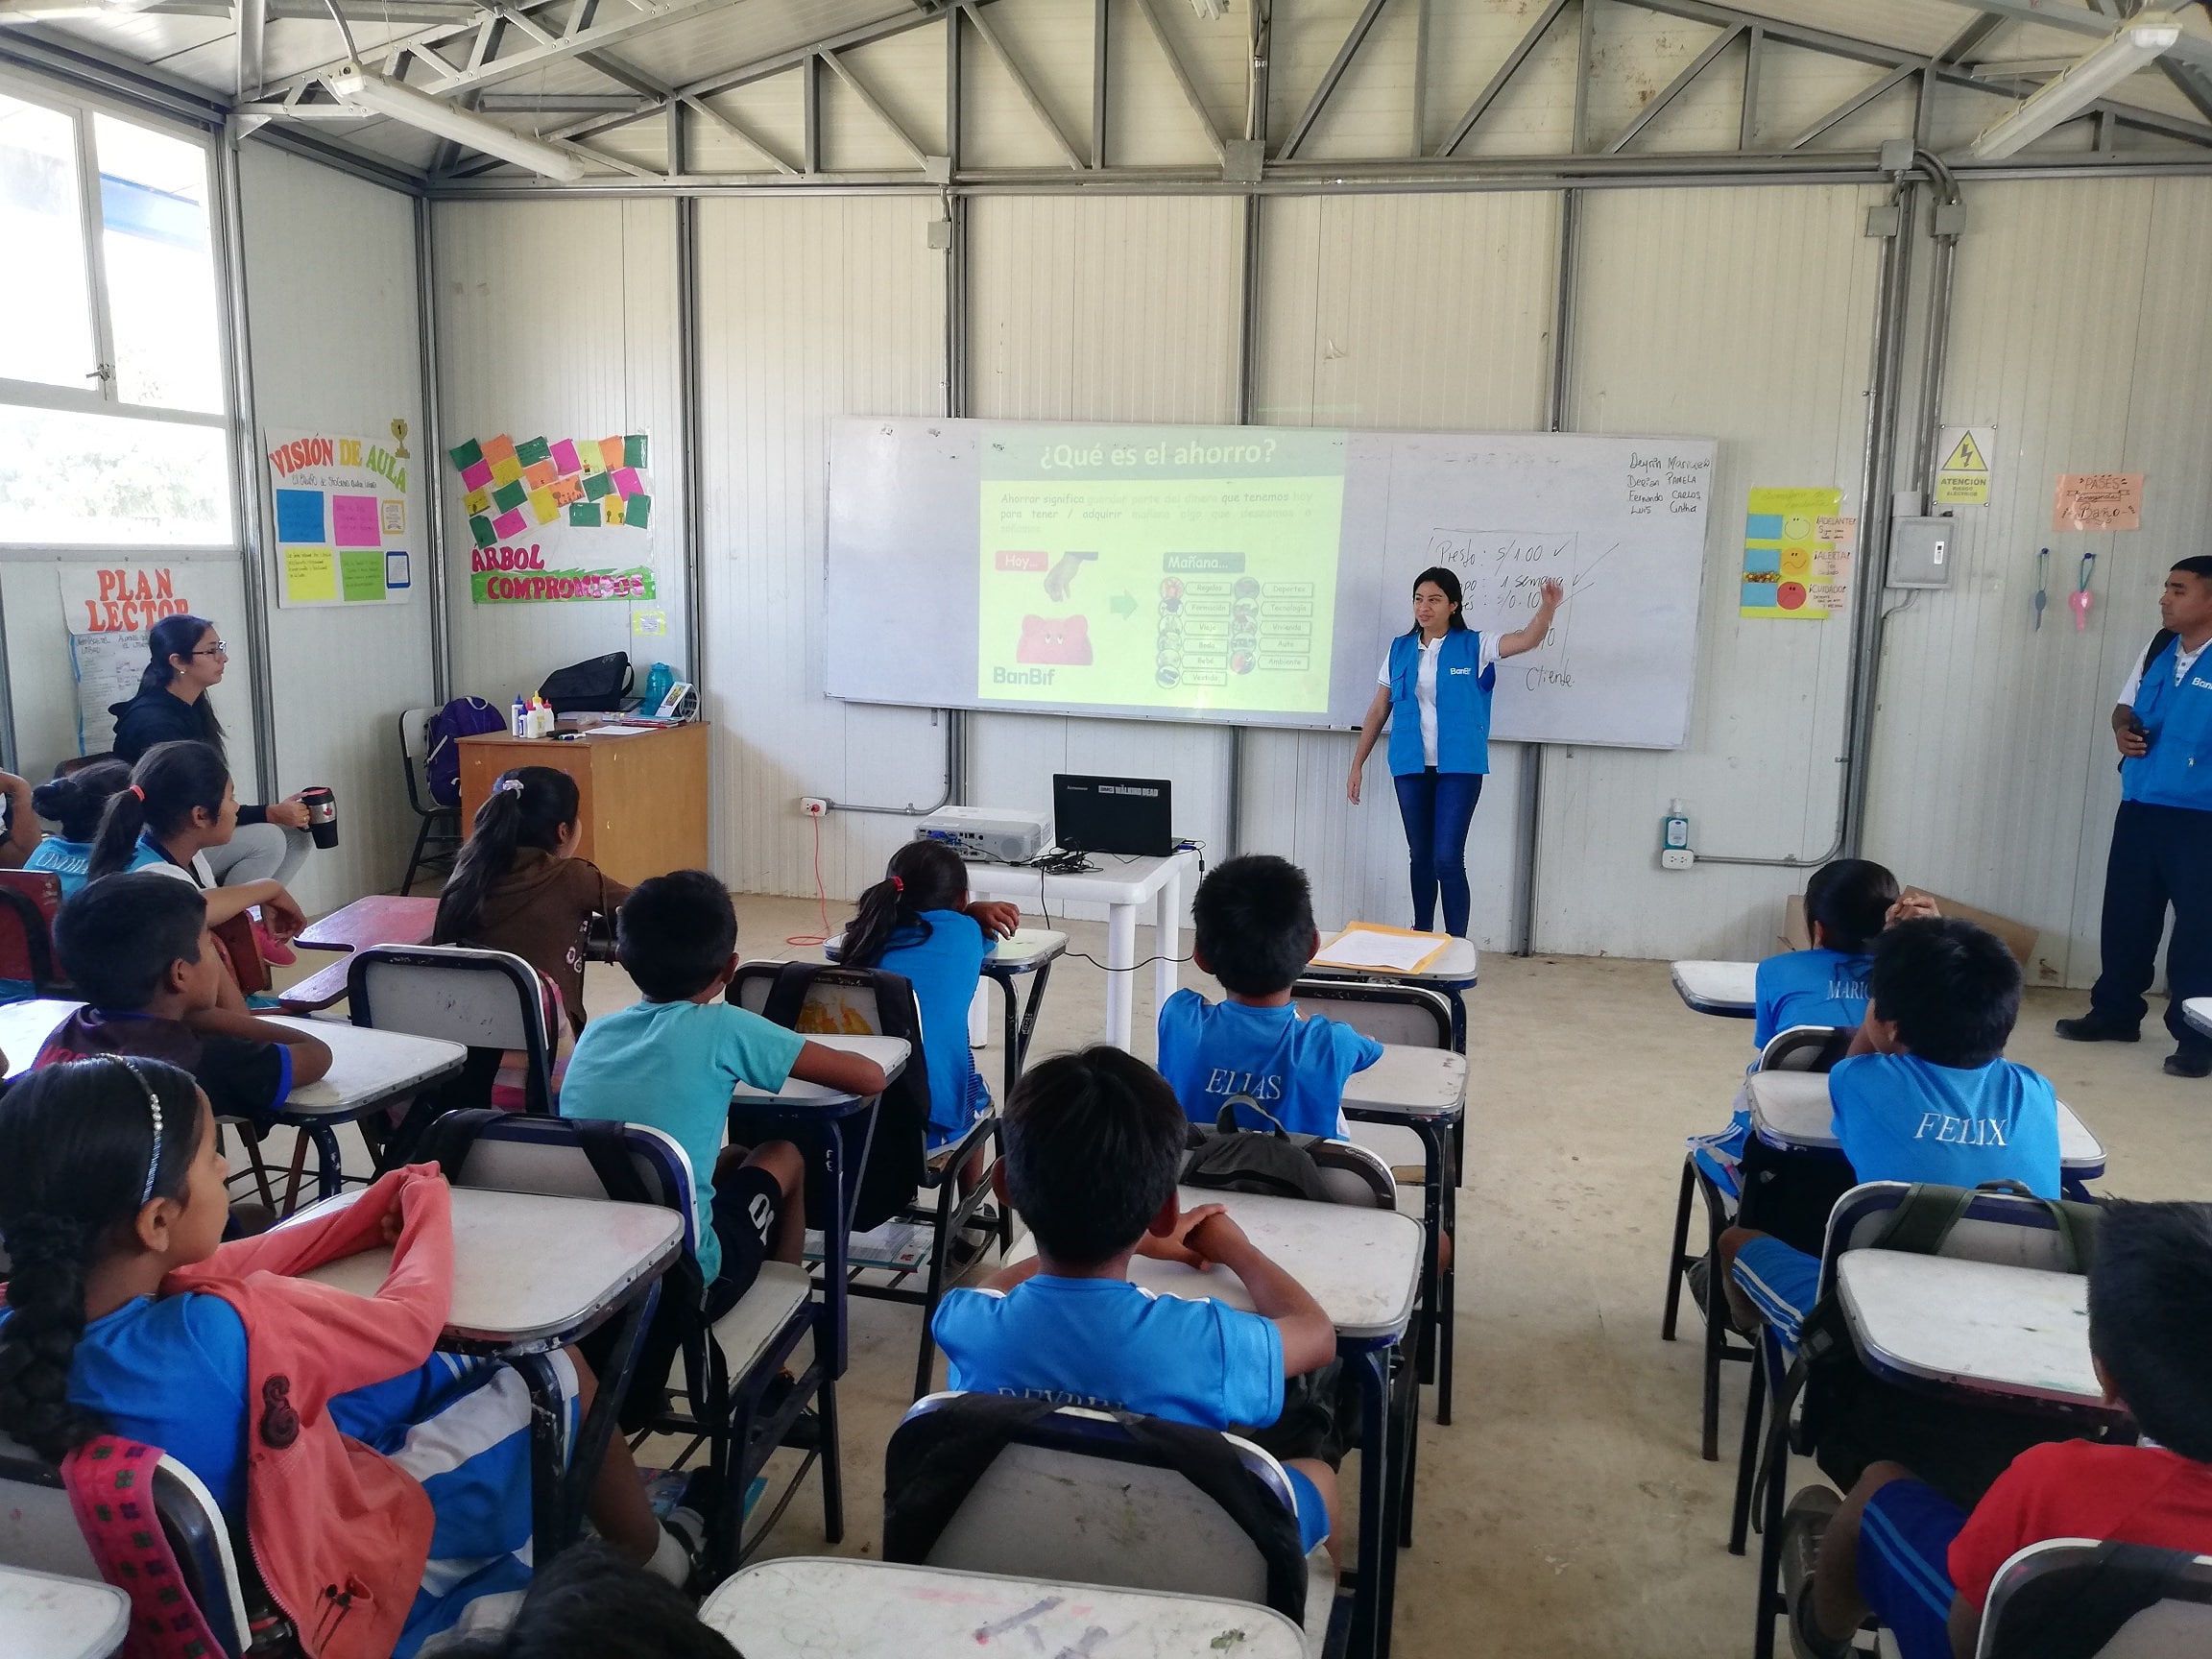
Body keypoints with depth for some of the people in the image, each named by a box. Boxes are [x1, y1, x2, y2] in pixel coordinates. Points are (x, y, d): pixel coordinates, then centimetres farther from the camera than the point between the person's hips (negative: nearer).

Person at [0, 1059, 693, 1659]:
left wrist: (374, 1213, -4)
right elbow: (413, 1319, -24)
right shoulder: (223, 1330, -40)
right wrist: (428, 1208, -5)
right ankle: (652, 1559, 35)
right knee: (563, 1376, 10)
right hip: (349, 1554, -7)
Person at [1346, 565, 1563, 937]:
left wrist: (1547, 607, -36)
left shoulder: (1474, 646, 0)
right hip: (1410, 766, 3)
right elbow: (1378, 710, 10)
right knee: (1420, 857, 11)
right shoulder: (1400, 649, 7)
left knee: (1448, 858, -9)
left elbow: (1527, 640, -16)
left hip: (1459, 766, -3)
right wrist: (1357, 766, 8)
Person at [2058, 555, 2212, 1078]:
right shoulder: (2160, 648, 8)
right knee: (2125, 914, 15)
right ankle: (2115, 1012, 29)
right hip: (2138, 807, 7)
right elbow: (2125, 704, 19)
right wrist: (2123, 730, -2)